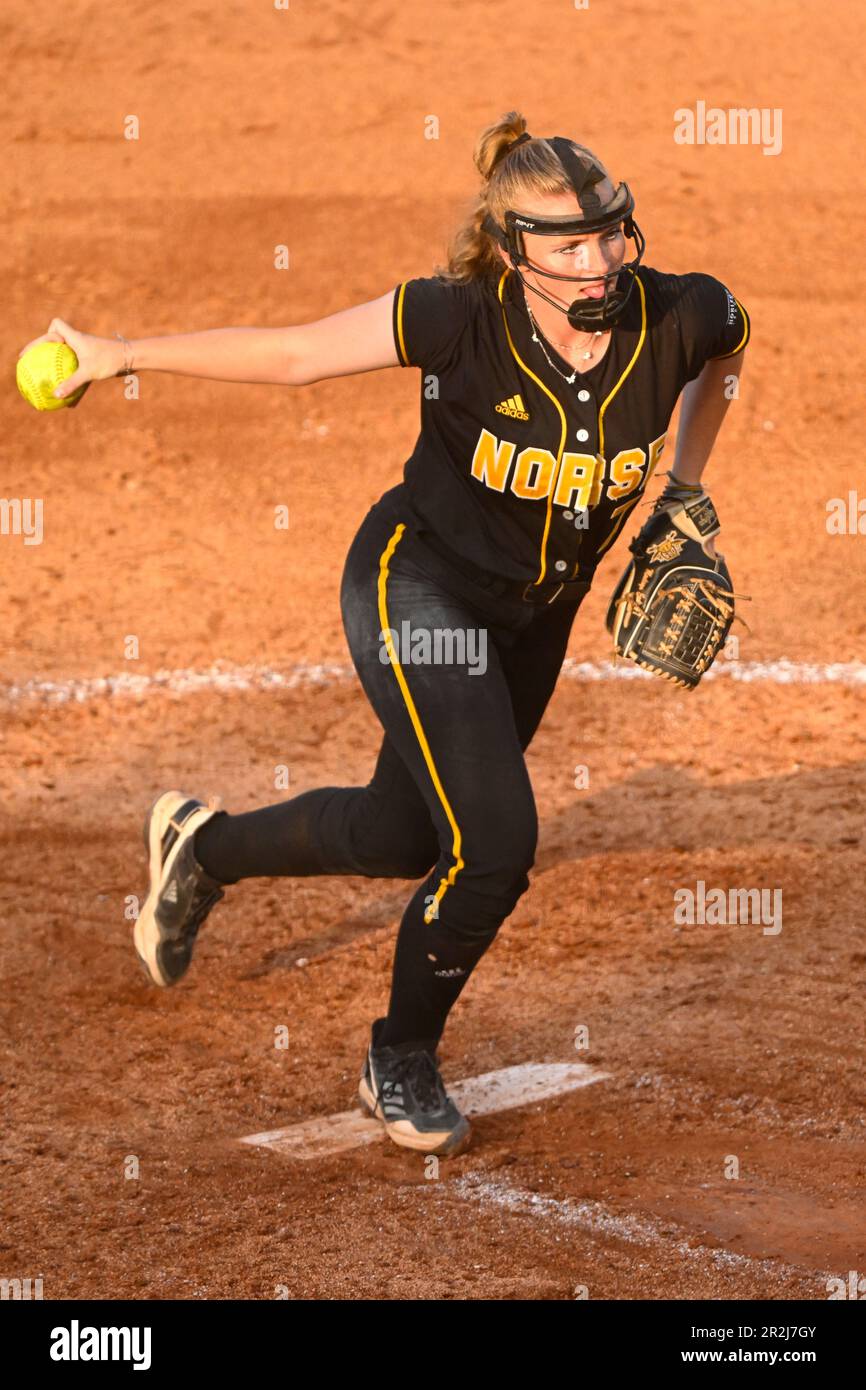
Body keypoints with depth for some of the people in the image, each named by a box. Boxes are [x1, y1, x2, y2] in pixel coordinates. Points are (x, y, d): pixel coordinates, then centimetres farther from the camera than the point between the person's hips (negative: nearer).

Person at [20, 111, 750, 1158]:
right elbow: (290, 355, -19)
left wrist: (685, 490, 4)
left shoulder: (681, 318, -19)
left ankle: (203, 848, 46)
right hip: (417, 586, -5)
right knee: (495, 846, -15)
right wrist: (124, 354, -18)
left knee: (402, 836, 16)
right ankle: (400, 1063, 14)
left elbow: (729, 341, 7)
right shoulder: (461, 318, -28)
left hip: (536, 613, 5)